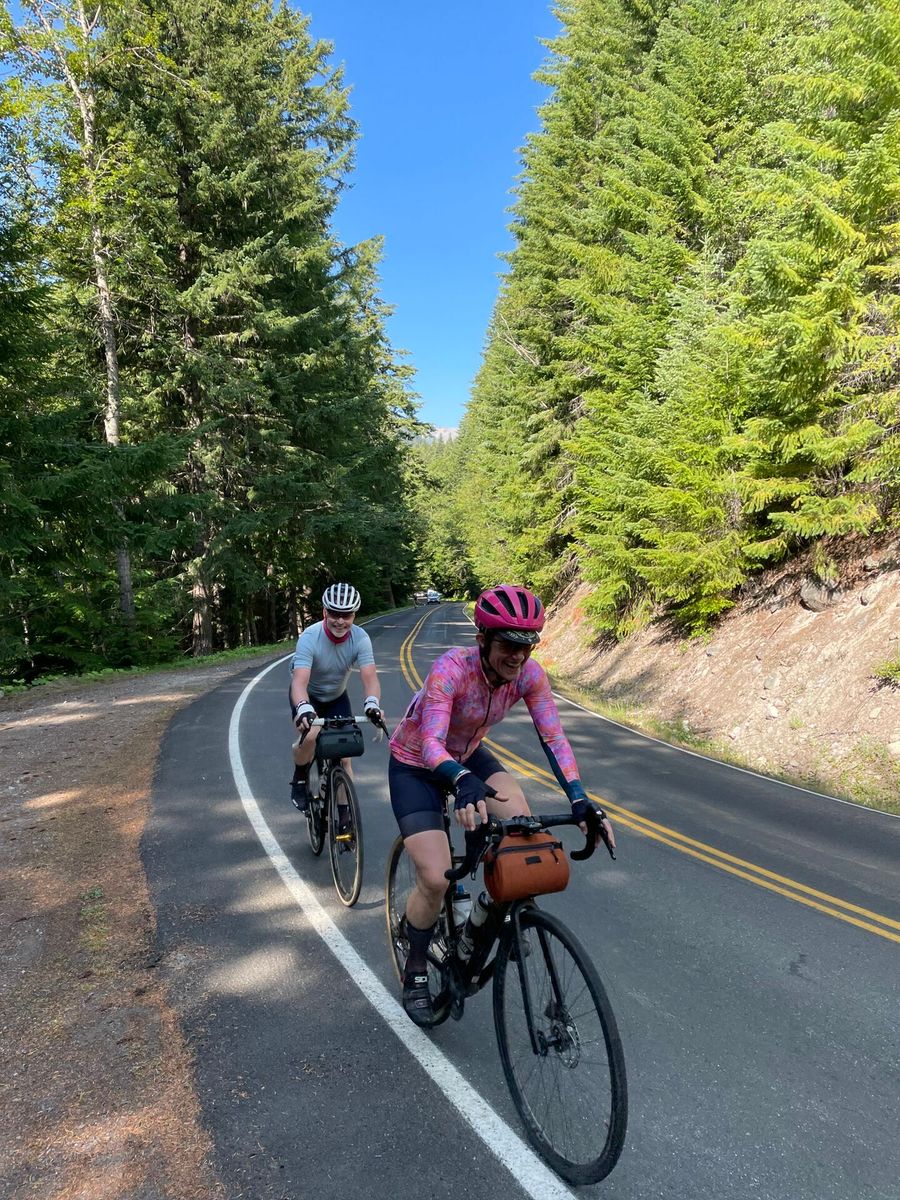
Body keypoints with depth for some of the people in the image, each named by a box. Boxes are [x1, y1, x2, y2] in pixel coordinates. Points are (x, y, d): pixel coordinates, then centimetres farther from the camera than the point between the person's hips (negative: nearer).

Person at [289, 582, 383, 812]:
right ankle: (300, 780, 0)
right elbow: (300, 681, -42)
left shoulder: (360, 638, -25)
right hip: (309, 697, -2)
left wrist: (372, 703, -55)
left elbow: (370, 677, -34)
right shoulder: (310, 637, -31)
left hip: (337, 697, 3)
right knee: (311, 736, -30)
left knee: (344, 756, -6)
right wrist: (303, 708, -62)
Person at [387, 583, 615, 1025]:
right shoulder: (451, 668, -35)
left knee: (520, 819, -24)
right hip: (415, 767, -4)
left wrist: (580, 801, -38)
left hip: (468, 756, 4)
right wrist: (463, 783, -64)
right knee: (435, 880, -14)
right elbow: (432, 744, -45)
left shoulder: (529, 674, -20)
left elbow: (553, 738, -24)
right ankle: (415, 975, 13)